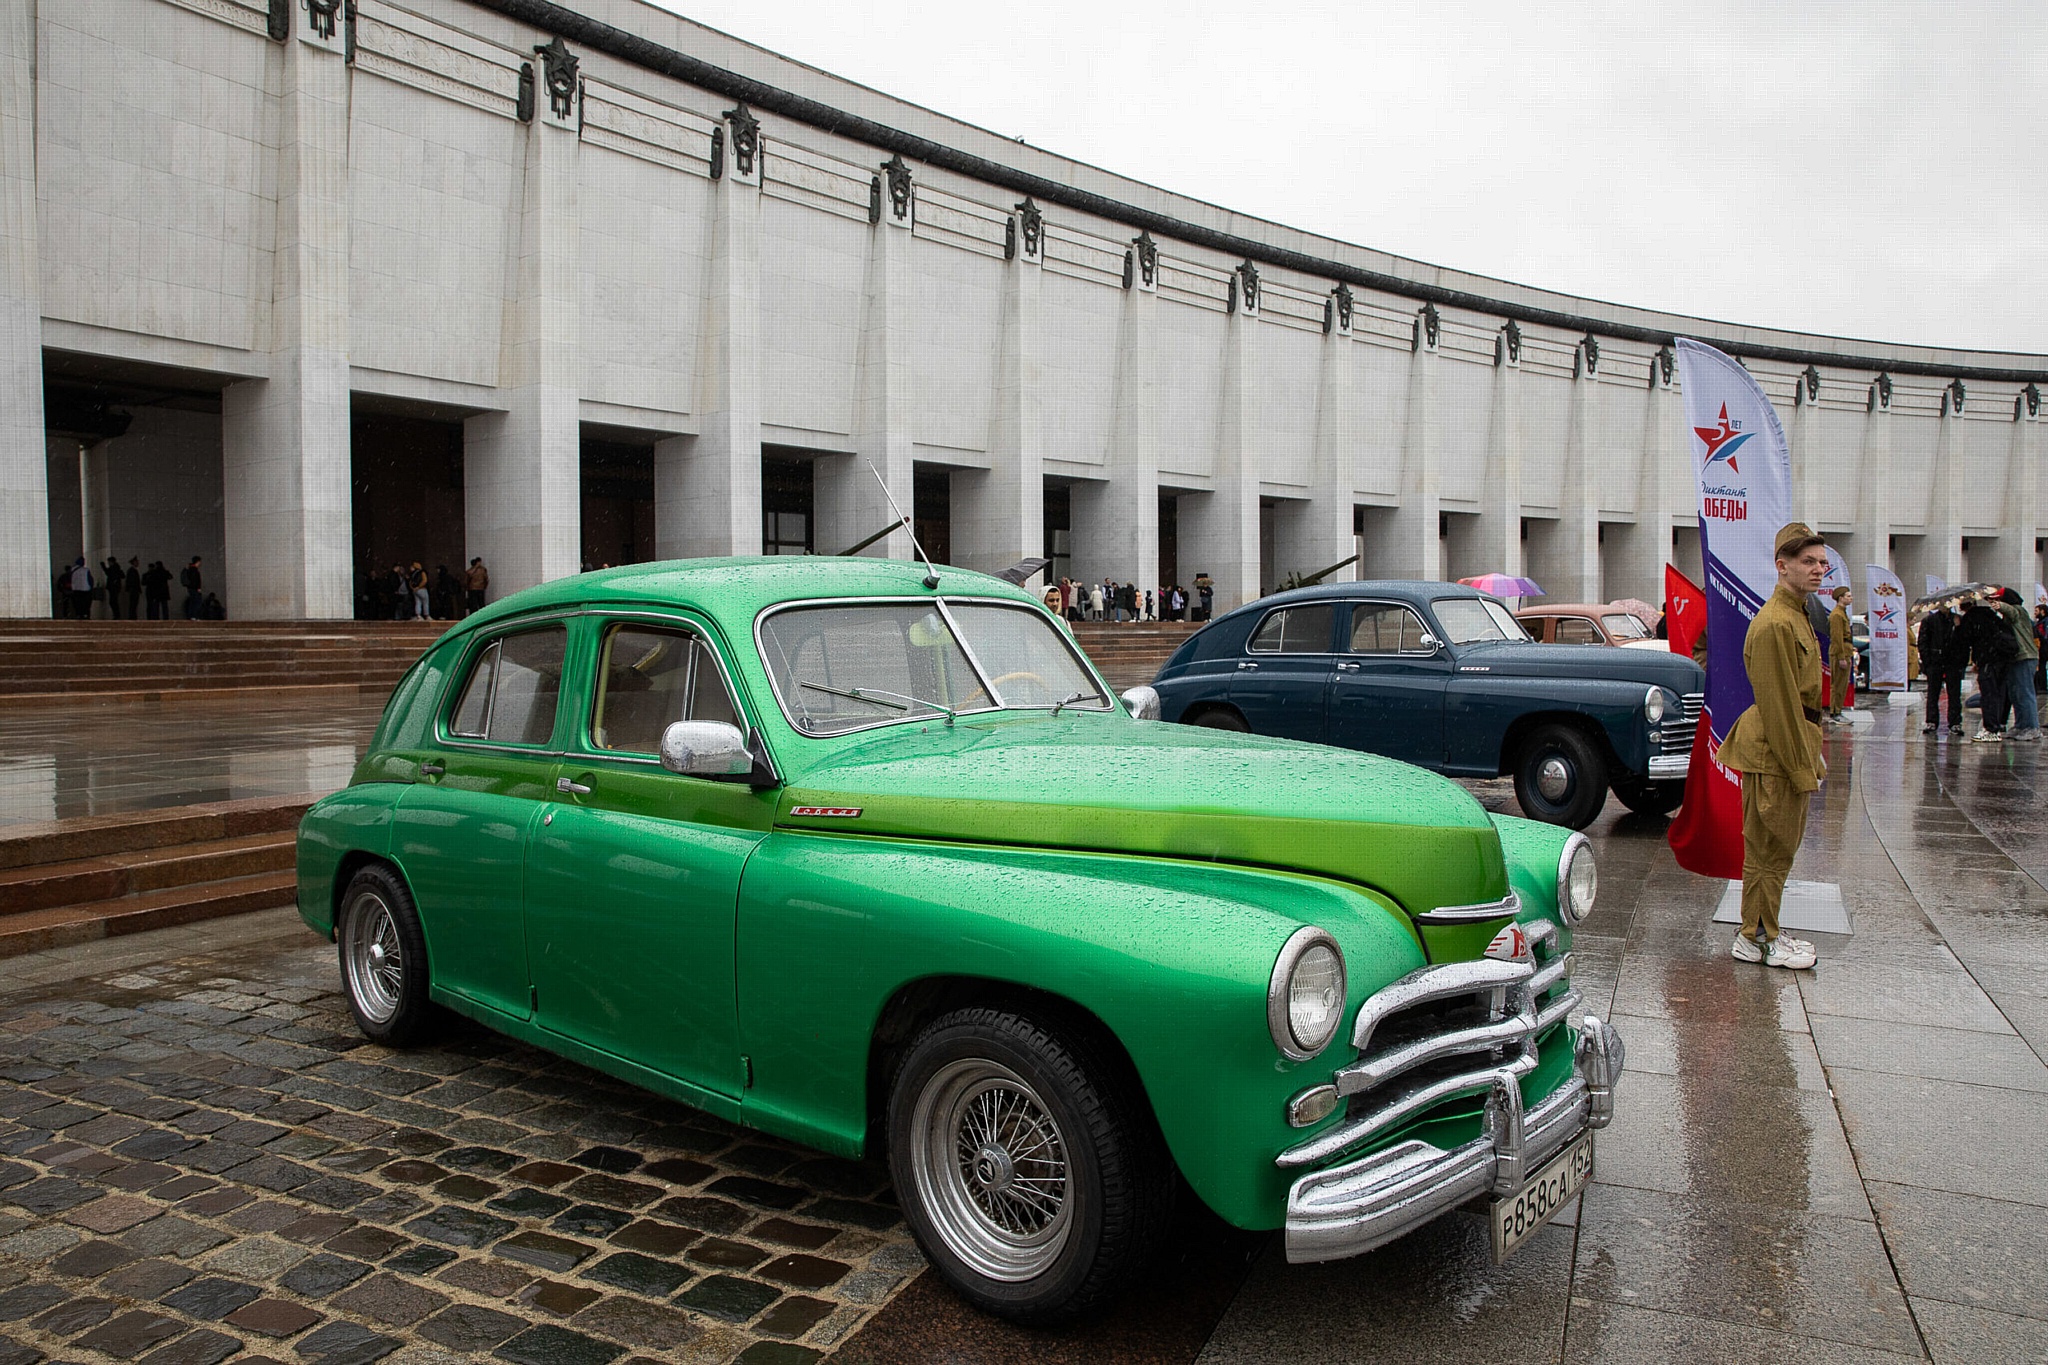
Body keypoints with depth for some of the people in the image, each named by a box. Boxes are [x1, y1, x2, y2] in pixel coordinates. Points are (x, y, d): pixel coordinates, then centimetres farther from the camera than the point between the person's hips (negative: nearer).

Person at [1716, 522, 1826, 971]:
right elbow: (1778, 704, -22)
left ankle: (1764, 933, 27)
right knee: (1770, 848, -1)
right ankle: (1757, 941, 9)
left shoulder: (1797, 615, 16)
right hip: (1773, 753, -11)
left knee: (1781, 846, 17)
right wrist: (1802, 767, -20)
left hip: (1793, 742, 11)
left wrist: (1812, 755, 20)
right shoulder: (1775, 624, -19)